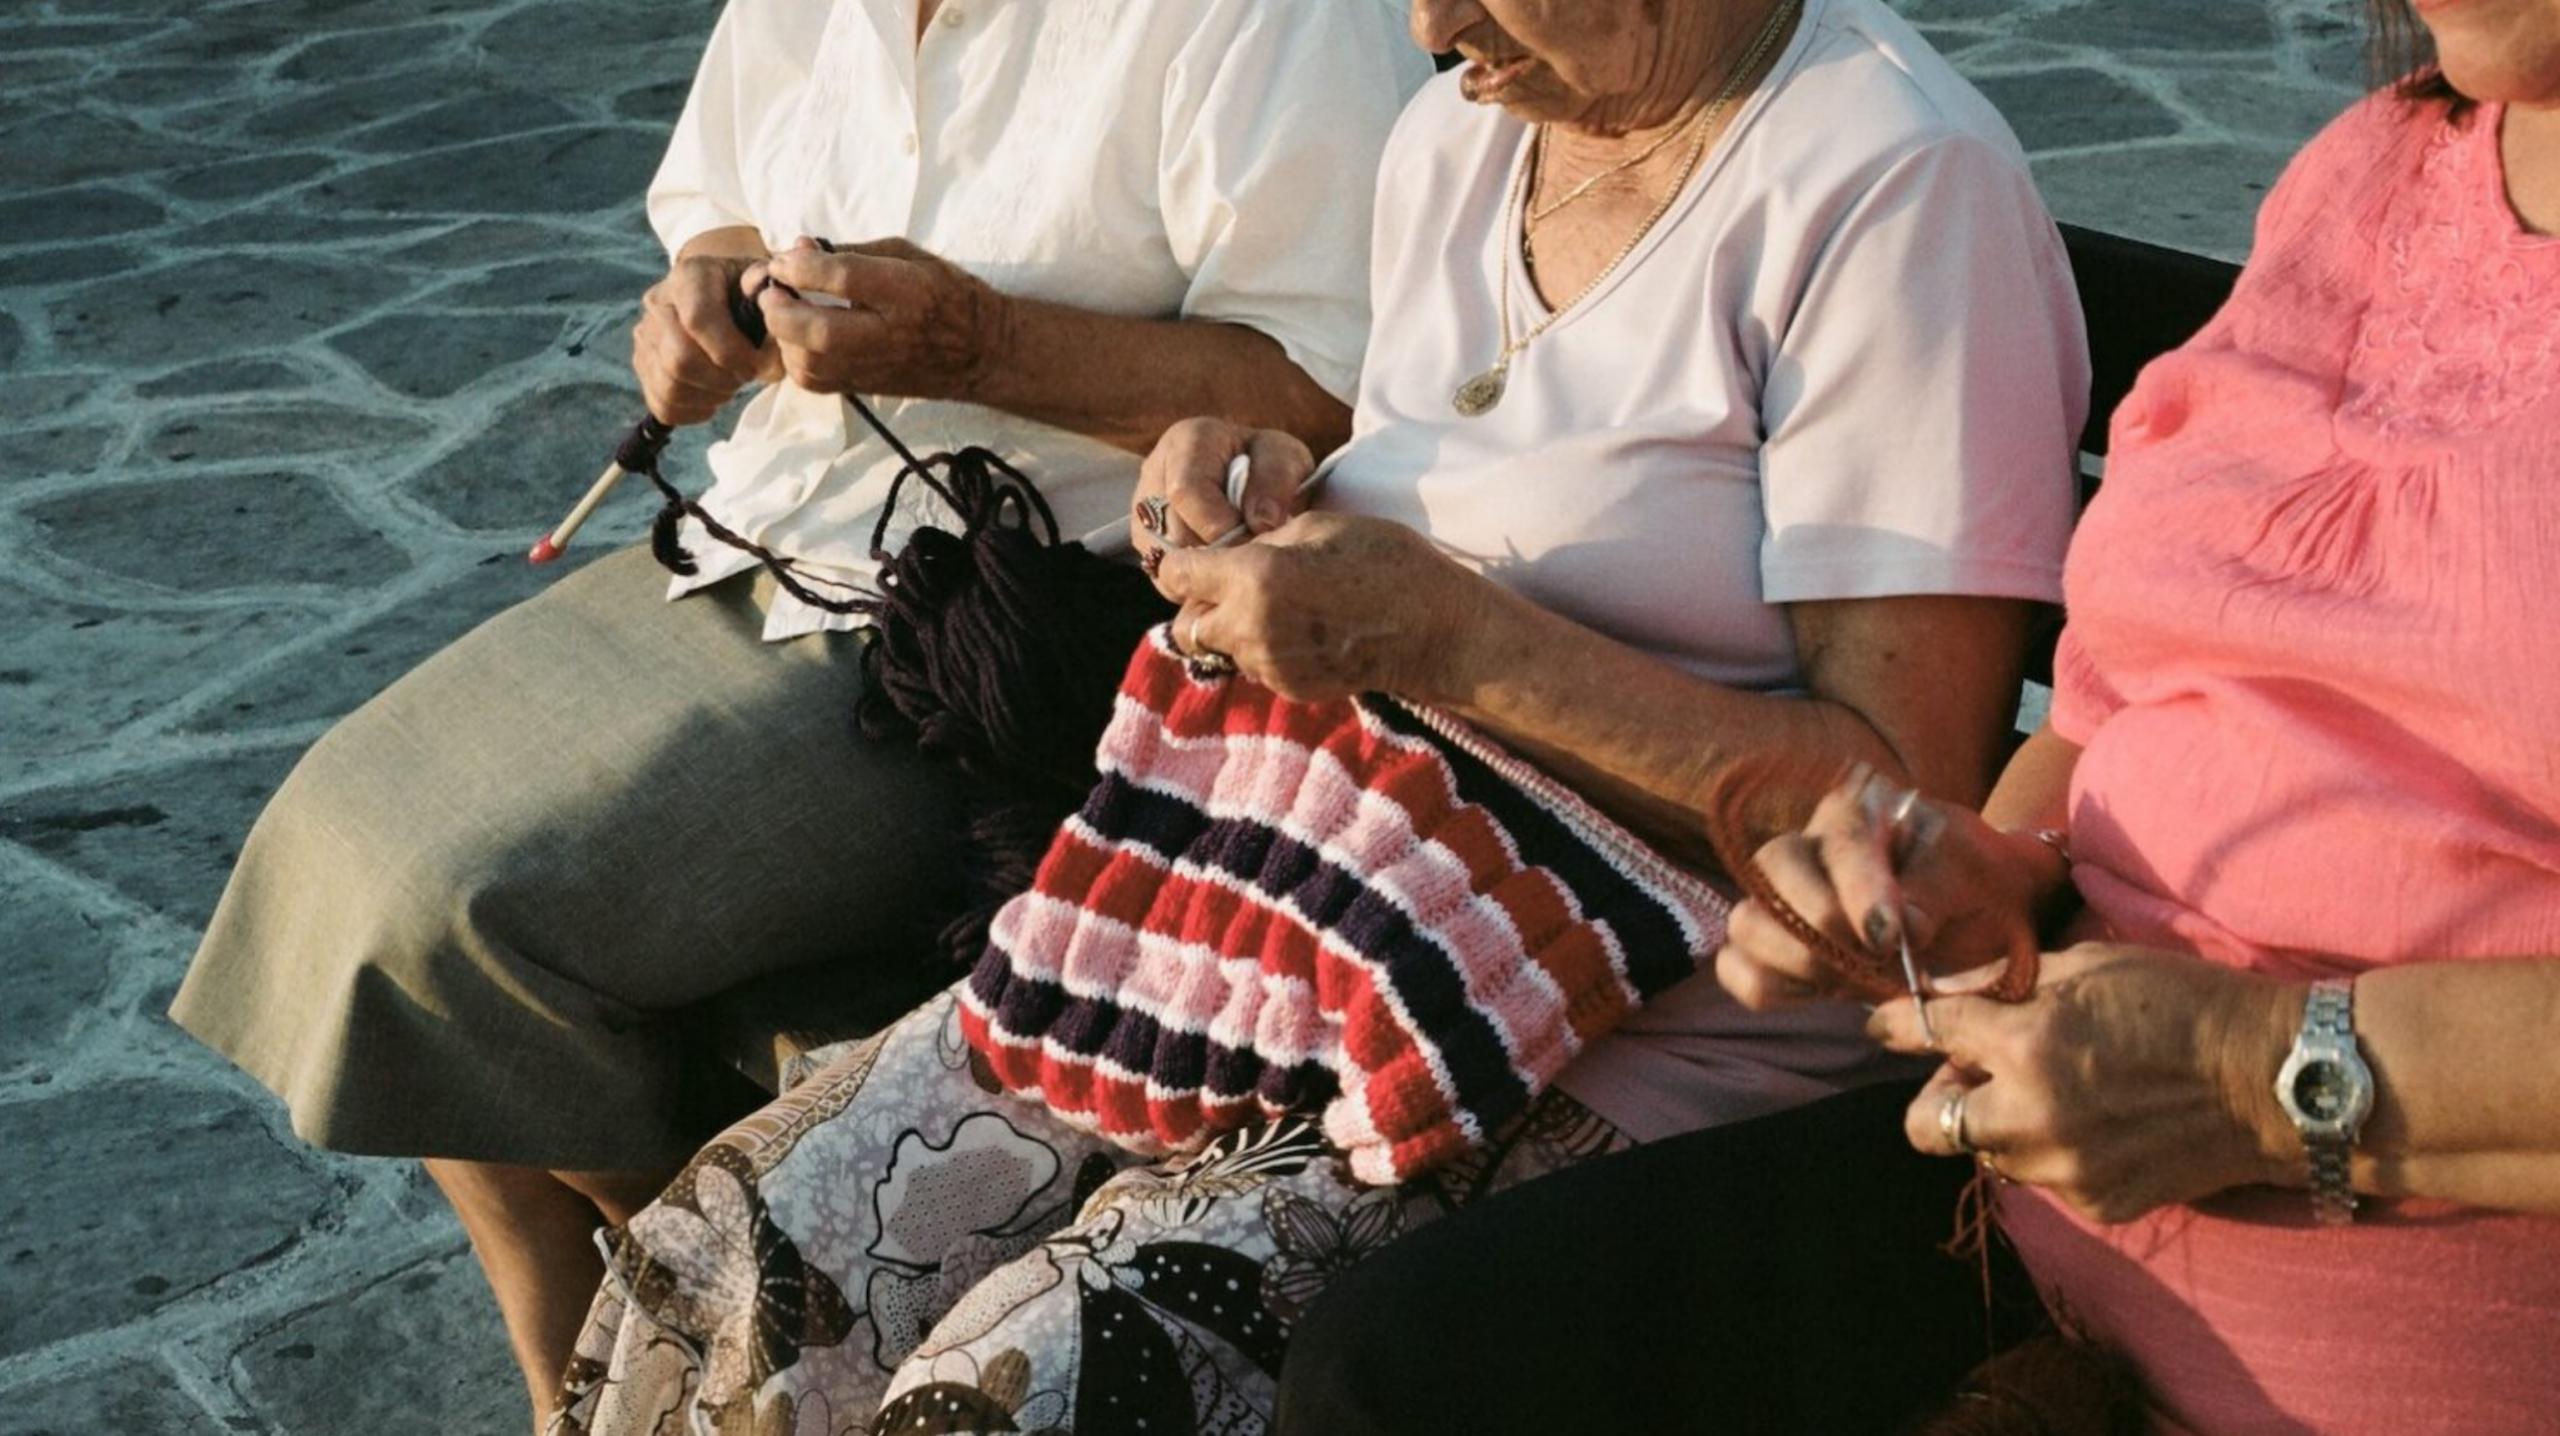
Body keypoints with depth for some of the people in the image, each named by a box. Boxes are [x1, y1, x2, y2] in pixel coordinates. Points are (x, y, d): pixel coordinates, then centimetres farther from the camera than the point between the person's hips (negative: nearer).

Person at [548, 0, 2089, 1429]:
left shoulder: (1899, 190, -15)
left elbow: (1904, 806, -18)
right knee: (729, 1271, -7)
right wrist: (1274, 502, 0)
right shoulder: (1460, 134, 10)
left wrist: (1433, 632, -23)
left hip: (1646, 1048, -7)